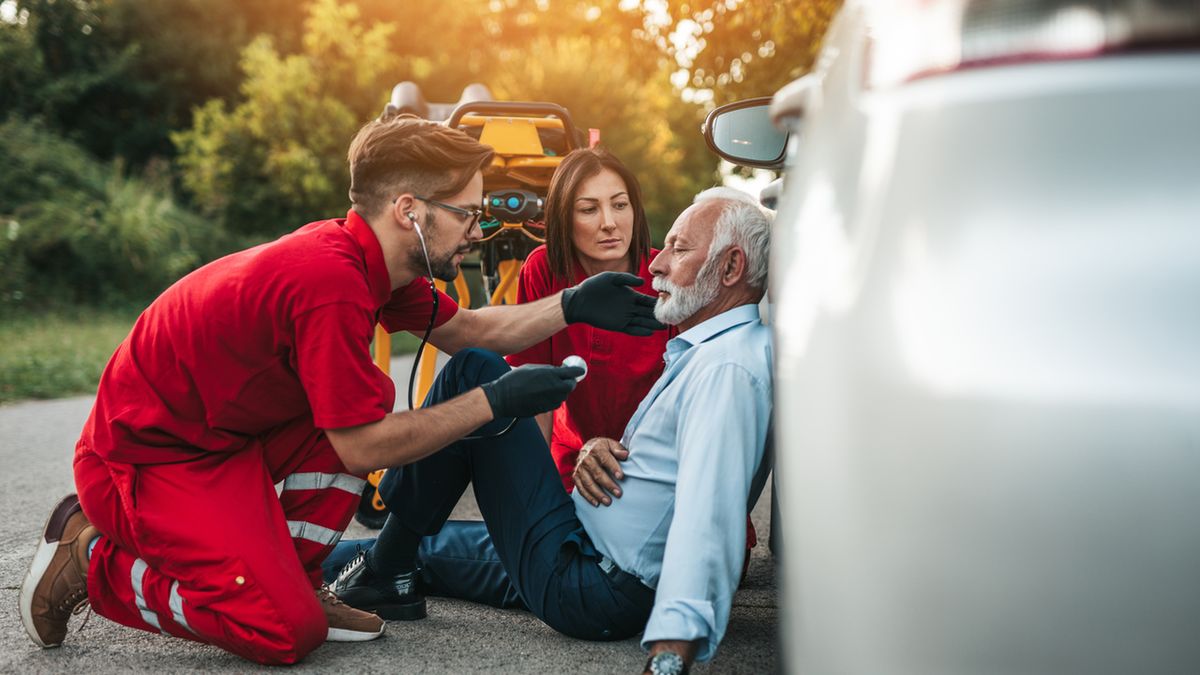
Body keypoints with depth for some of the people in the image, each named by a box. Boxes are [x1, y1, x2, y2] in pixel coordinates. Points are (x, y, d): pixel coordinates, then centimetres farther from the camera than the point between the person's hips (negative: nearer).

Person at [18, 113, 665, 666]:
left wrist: (573, 306, 3)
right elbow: (364, 448, -23)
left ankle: (291, 575, 7)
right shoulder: (332, 283, -29)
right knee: (289, 630, -16)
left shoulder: (367, 258, 0)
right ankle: (93, 558, 1)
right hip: (144, 460, -10)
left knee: (368, 401, 2)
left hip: (218, 435, 10)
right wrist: (495, 401, -18)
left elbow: (465, 330, 14)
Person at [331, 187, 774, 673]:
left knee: (471, 374, -9)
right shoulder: (704, 353, 13)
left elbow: (708, 519, -33)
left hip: (585, 593, -10)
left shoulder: (728, 368, -20)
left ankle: (390, 569, 0)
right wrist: (600, 448, -1)